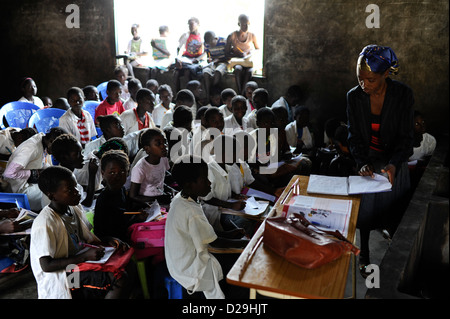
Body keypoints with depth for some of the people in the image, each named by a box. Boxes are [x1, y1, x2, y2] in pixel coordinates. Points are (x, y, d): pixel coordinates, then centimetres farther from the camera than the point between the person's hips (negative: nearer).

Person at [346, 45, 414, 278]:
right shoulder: (354, 96, -11)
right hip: (367, 162, 1)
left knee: (391, 207, 9)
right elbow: (354, 136, -6)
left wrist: (394, 165, -29)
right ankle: (364, 254, 26)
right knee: (364, 208, 6)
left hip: (394, 163, -1)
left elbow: (406, 137, -14)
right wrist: (363, 163, -21)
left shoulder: (403, 95, -16)